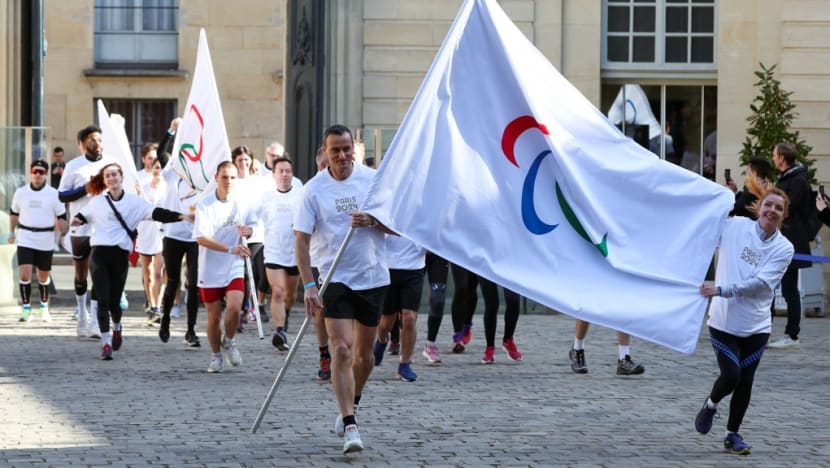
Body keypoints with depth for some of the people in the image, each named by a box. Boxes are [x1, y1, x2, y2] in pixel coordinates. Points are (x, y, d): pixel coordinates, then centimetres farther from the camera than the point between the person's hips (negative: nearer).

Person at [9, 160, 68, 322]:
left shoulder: (53, 194, -2)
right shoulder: (21, 193, 3)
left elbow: (61, 217, 3)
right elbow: (14, 213, 17)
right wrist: (12, 232, 19)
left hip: (45, 241, 0)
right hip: (25, 240, 0)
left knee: (43, 277, 10)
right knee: (25, 274, -12)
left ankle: (44, 308, 27)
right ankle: (26, 308, -2)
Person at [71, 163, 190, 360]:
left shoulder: (134, 201, 4)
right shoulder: (97, 202, 11)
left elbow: (155, 212, -6)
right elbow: (83, 214, 23)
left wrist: (181, 216, -17)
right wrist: (77, 220, -1)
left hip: (120, 255, -1)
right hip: (99, 254, 1)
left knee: (114, 301, 4)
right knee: (103, 301, -8)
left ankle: (116, 328, 37)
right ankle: (106, 343, -3)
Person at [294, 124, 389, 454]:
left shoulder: (374, 179, -2)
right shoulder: (314, 189, -6)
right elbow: (301, 239, -6)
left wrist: (372, 221, -19)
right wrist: (308, 285, -15)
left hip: (373, 277, 2)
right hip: (335, 278, -2)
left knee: (364, 352, 12)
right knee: (342, 350, -14)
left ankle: (351, 405, 36)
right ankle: (349, 427, -15)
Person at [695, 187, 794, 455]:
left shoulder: (784, 249, -4)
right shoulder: (735, 226, -3)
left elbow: (760, 283, -15)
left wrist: (721, 290, -22)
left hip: (756, 326, 1)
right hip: (724, 320, -1)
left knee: (745, 382, 6)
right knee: (731, 375, -10)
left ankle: (733, 434, 24)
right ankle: (710, 406, 24)